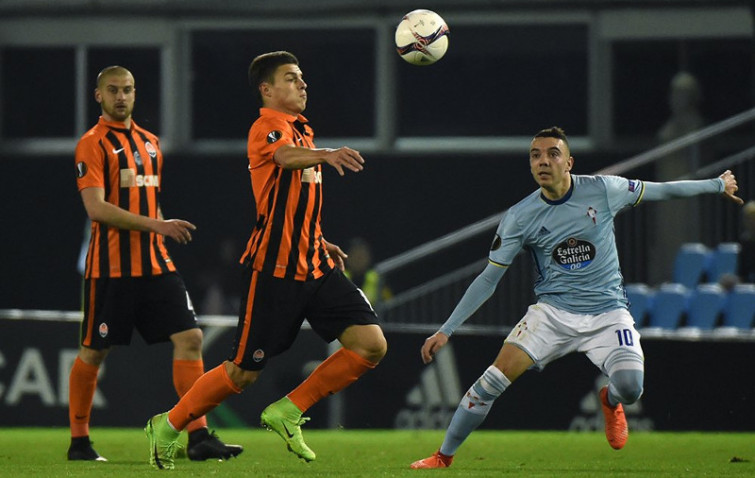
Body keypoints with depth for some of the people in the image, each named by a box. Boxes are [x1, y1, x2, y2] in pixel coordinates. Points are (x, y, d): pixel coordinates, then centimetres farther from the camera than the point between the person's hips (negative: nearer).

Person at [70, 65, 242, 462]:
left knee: (189, 337, -6)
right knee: (93, 352, 2)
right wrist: (155, 225, -23)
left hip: (155, 263, 6)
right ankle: (79, 441, 16)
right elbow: (96, 208, -17)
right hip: (110, 266, -6)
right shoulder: (92, 144, -6)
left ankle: (198, 436, -8)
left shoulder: (149, 142, 16)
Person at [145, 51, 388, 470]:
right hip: (273, 270, -8)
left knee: (371, 343, -6)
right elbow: (287, 156, -36)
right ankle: (167, 427, 19)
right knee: (243, 372, -3)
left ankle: (287, 412, 4)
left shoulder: (302, 129, 18)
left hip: (314, 266, 8)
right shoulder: (267, 127, -10)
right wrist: (326, 154, -55)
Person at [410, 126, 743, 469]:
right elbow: (488, 280, -1)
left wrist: (718, 185, 21)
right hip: (552, 311, 0)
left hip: (608, 315, 0)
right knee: (496, 377, -19)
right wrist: (446, 331, -6)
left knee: (630, 387, -24)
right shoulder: (519, 217, -5)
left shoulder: (602, 190, -5)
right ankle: (443, 457, -4)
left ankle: (610, 402, 17)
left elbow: (660, 190, 11)